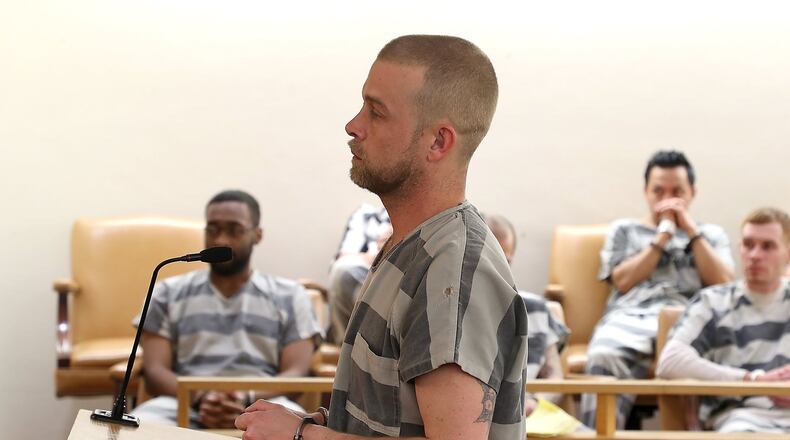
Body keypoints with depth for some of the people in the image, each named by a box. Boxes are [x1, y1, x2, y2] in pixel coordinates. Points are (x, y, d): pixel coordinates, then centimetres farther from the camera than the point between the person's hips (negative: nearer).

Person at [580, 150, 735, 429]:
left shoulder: (711, 234, 28)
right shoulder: (624, 230, 27)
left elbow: (723, 284, 9)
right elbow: (623, 281, 9)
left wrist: (691, 229, 9)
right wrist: (662, 237, 8)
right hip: (630, 317, 0)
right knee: (603, 359, -38)